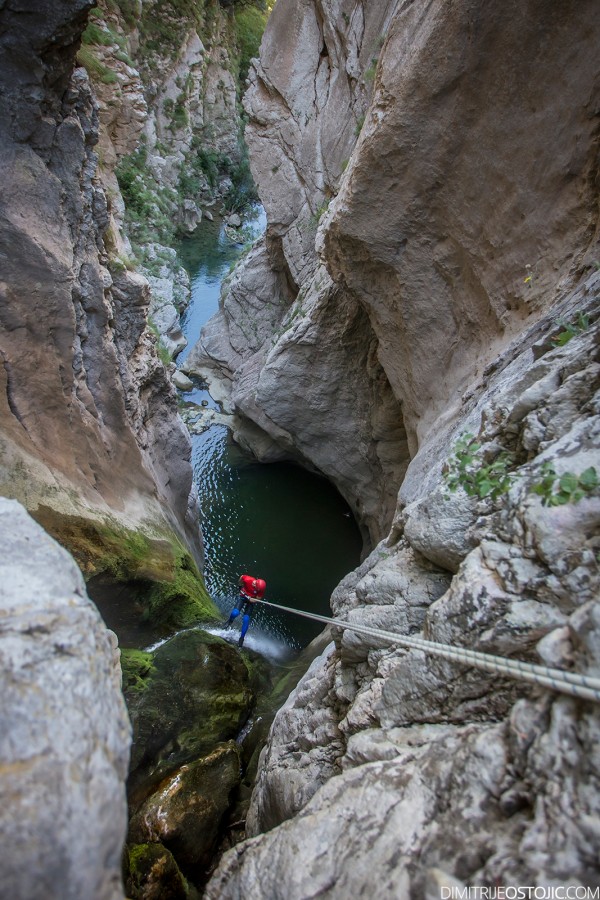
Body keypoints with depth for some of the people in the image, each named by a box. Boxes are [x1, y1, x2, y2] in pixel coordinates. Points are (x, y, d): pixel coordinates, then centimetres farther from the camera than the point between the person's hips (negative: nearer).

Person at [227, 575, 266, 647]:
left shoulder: (261, 589, -25)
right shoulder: (248, 580, -30)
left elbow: (258, 599, -15)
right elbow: (241, 577, -8)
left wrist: (250, 599, -31)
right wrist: (241, 586, 0)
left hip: (251, 601, 0)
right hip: (243, 597, 0)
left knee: (246, 619, -11)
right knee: (235, 613, -22)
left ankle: (242, 638, 5)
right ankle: (229, 622, 14)